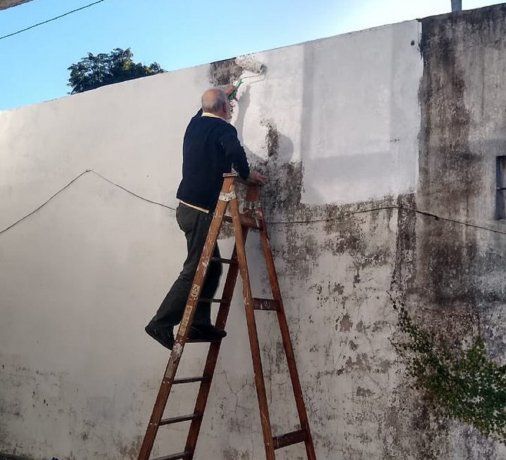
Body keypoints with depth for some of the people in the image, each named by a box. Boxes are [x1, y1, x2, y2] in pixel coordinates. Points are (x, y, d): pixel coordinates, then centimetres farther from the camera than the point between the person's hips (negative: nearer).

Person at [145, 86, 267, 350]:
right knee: (194, 271, -6)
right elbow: (235, 152, -30)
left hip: (187, 207, 9)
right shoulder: (223, 129, -9)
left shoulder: (195, 123, 15)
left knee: (212, 266, 13)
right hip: (201, 211, -9)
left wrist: (223, 93, 54)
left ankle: (199, 324, 12)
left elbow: (205, 110, 40)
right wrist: (246, 174, -11)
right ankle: (161, 323, -6)